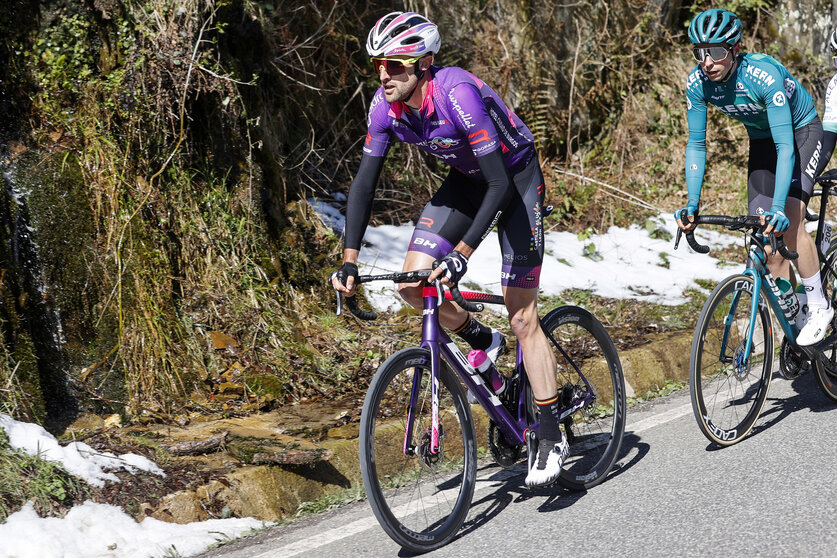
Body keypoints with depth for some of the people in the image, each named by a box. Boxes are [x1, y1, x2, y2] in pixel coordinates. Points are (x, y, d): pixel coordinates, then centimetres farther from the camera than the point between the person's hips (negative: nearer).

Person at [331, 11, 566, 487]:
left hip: (516, 176, -6)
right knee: (413, 283, -8)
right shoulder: (386, 105, -16)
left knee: (521, 315, -9)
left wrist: (461, 255, -42)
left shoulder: (457, 94, -35)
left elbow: (500, 185, -36)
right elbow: (365, 182, -9)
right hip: (466, 179, 6)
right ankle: (483, 342, 21)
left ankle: (552, 438, 0)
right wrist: (349, 261, -18)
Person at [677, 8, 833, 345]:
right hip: (761, 140, 5)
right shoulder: (697, 83, -21)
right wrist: (692, 203, -24)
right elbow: (696, 145, -13)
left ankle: (819, 307, -4)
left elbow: (785, 146, -39)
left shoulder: (764, 74, -37)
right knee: (766, 243, -1)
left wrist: (778, 207, -49)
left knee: (788, 222, -23)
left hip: (801, 131, -5)